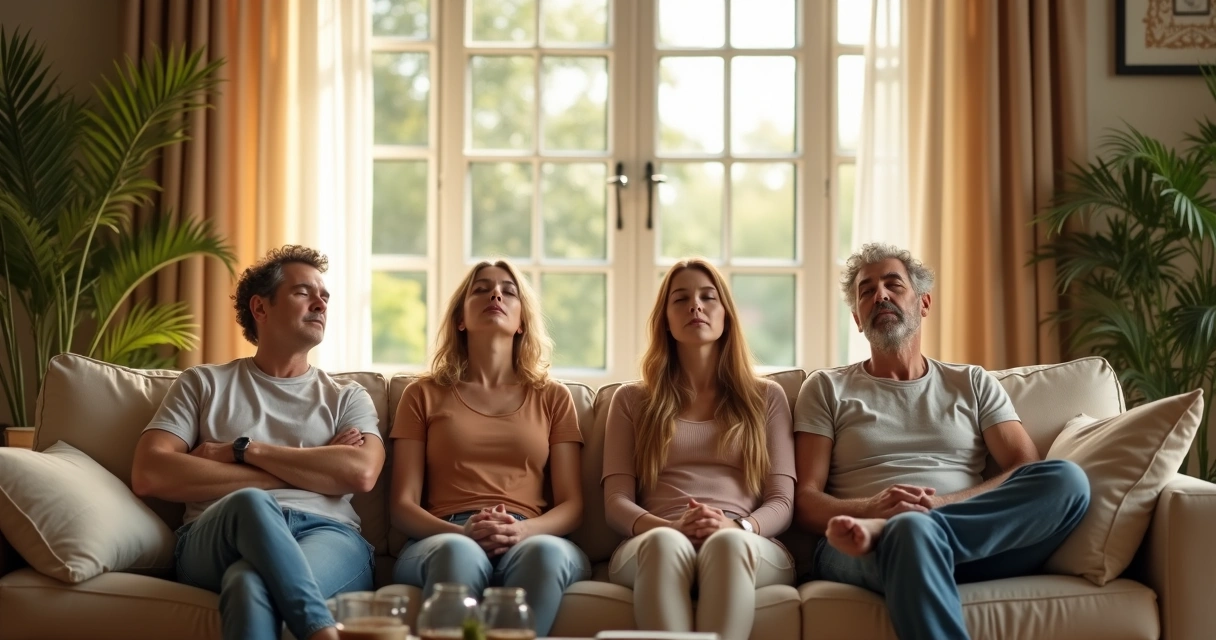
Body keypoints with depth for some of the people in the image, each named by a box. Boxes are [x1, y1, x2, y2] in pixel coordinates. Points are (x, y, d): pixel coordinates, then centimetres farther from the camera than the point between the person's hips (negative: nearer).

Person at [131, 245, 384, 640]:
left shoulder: (347, 397, 24)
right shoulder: (204, 383, 21)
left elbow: (360, 473, 0)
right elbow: (149, 475, 2)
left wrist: (243, 450, -1)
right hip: (218, 542, 1)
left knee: (252, 583, -39)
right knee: (251, 503, -39)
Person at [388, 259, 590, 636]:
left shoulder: (553, 397, 23)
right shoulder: (424, 395, 20)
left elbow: (571, 505, 14)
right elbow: (402, 505, 10)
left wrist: (522, 531, -10)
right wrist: (461, 532, -12)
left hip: (533, 540, 1)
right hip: (443, 541, -1)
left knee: (545, 551, -38)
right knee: (458, 552, -39)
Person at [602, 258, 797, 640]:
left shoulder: (767, 397, 21)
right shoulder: (631, 401, 21)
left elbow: (782, 502, 12)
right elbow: (616, 502, 10)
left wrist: (737, 528, -12)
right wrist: (671, 529, -13)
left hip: (747, 550, 0)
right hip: (651, 549, 0)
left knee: (727, 543, -38)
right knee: (665, 543, -38)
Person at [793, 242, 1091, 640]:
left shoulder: (973, 384, 23)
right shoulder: (826, 389, 18)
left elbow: (1028, 472, 9)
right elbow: (806, 500, 8)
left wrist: (941, 504, -10)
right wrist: (869, 509, -15)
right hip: (858, 553, -4)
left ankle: (881, 532, -36)